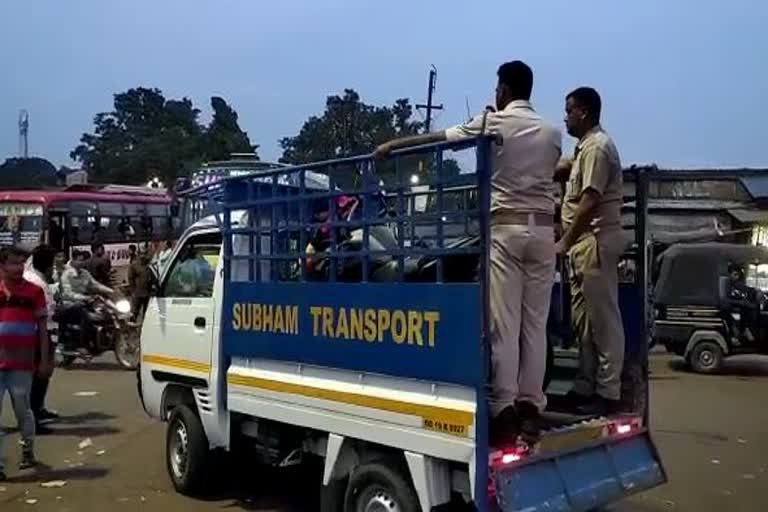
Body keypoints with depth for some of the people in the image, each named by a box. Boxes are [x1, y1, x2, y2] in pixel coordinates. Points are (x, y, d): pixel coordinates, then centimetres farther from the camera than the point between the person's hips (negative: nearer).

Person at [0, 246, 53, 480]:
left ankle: (28, 451, 31)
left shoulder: (34, 291, 0)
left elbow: (42, 327, 4)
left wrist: (44, 360, 1)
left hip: (22, 363, -1)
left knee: (23, 410, 10)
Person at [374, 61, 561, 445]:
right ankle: (530, 406, 4)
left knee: (503, 323, -5)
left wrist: (392, 145, 20)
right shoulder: (552, 133, 14)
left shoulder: (494, 122, 2)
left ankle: (505, 410, -6)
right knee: (535, 322, 3)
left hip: (505, 226, -4)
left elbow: (437, 138, 8)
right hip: (543, 228, 5)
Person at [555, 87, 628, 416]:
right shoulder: (585, 147, 20)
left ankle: (608, 393, -1)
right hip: (584, 242, 10)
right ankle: (586, 387, 19)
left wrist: (565, 242, -19)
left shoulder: (597, 147, -11)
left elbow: (590, 202, -19)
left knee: (603, 319, -6)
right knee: (584, 320, 12)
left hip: (595, 241, -10)